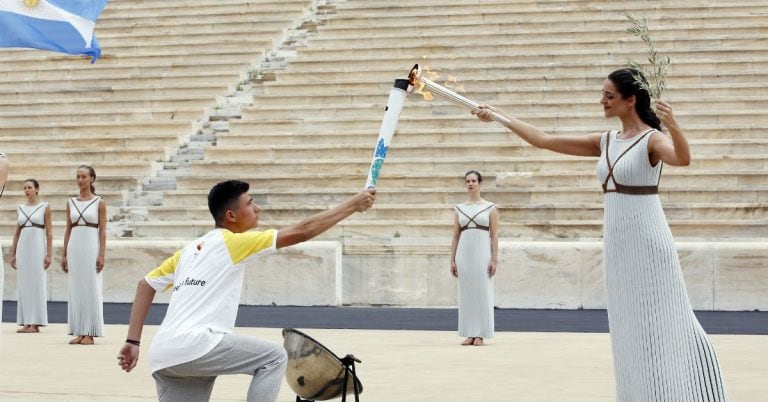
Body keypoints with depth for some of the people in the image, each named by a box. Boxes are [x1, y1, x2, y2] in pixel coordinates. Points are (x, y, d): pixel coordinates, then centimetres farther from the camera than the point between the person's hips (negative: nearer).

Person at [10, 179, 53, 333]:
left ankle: (35, 323, -3)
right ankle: (26, 322, 6)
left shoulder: (45, 207, -1)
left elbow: (49, 232, -4)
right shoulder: (21, 208, 12)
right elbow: (17, 232, 15)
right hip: (23, 248, 5)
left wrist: (48, 255, -10)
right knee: (23, 285, 3)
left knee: (36, 284, -5)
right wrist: (13, 254, 10)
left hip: (37, 247, -5)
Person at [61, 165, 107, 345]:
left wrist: (101, 254, -11)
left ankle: (90, 333, 0)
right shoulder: (71, 202, 10)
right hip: (74, 247, 4)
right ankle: (79, 332, 7)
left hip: (91, 246, -4)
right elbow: (68, 230, 12)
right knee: (75, 289, 3)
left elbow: (102, 231, -3)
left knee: (91, 288, -3)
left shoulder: (99, 203, -1)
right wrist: (64, 254, 8)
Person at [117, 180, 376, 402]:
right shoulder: (234, 243, 2)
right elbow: (303, 231, 2)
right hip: (195, 346, -8)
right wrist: (353, 205, 9)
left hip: (163, 357, 8)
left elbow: (145, 285, 23)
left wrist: (133, 342, 20)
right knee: (274, 357, 4)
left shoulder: (192, 250, 23)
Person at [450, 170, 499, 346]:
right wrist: (452, 260, 4)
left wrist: (494, 259, -9)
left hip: (482, 253, -3)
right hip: (464, 253, 3)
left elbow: (494, 236, -1)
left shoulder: (490, 208, 2)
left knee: (482, 293, -3)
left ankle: (480, 335, 2)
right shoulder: (459, 209, 10)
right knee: (466, 294, 3)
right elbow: (456, 236, 10)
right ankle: (470, 334, 8)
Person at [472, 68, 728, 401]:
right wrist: (498, 116, 9)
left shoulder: (652, 139, -10)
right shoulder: (605, 142, 10)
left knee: (656, 324, -4)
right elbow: (543, 140, 12)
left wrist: (673, 126, -50)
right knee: (628, 327, 10)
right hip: (616, 244, 7)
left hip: (647, 242, -7)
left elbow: (682, 159, -32)